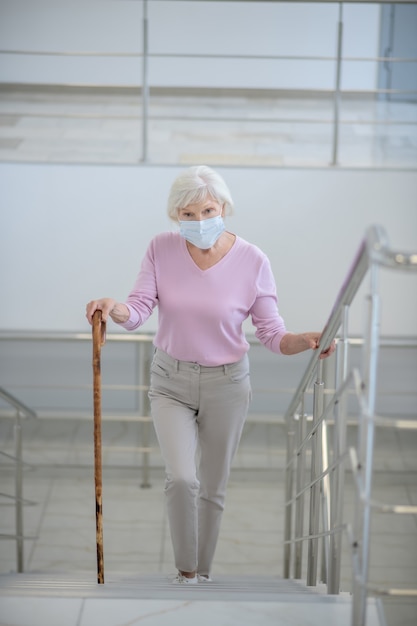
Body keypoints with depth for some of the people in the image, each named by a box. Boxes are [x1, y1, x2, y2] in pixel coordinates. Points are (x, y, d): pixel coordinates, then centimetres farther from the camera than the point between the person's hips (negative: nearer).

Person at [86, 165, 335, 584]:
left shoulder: (252, 260, -13)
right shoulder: (161, 249, -9)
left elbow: (271, 333, -9)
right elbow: (139, 309, -13)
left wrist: (305, 341, -28)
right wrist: (115, 308, -34)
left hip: (226, 383, 0)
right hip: (170, 381, 0)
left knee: (213, 487, 11)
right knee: (181, 478, -17)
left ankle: (203, 574, 31)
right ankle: (185, 572, 4)